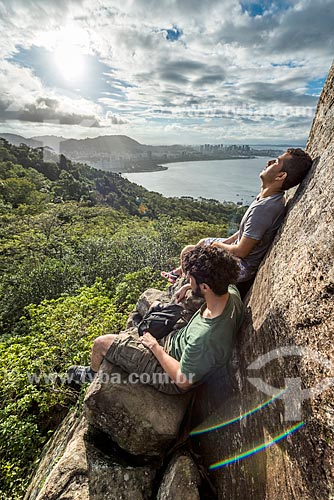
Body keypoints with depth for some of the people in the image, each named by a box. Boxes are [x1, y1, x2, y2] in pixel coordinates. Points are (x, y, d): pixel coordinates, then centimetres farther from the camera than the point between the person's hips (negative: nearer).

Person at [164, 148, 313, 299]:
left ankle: (192, 285, 31)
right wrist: (226, 242, 6)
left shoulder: (263, 208, -36)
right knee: (203, 242, 24)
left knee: (188, 251, 3)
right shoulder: (273, 198, -5)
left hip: (242, 268, -9)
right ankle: (179, 271, 44)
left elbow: (241, 251, -28)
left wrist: (218, 244, -10)